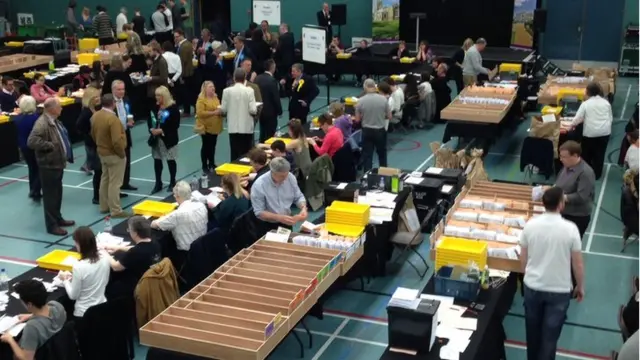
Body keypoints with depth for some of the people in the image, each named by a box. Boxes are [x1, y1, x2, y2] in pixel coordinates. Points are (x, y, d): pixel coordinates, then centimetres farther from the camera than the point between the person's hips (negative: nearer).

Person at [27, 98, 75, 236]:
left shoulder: (54, 120, 9)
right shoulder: (42, 123, -22)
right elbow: (31, 142, -31)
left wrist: (66, 155, 11)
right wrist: (50, 146, -24)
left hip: (58, 162, 10)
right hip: (48, 165, -10)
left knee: (57, 193, 20)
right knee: (50, 195, 0)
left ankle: (58, 218, 35)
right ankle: (52, 225, 9)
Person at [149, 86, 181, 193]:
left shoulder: (173, 107, -11)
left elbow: (175, 124, -13)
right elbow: (150, 120, 11)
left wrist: (162, 130, -19)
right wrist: (151, 129, -10)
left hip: (169, 139, -5)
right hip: (156, 138, 5)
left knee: (171, 160, 6)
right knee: (157, 160, 8)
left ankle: (172, 182, 22)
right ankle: (158, 183, 19)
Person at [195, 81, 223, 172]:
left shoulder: (215, 97, 10)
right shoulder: (201, 99, -13)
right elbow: (200, 113, -22)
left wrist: (220, 111, 1)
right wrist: (213, 113, -24)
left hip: (214, 126, 7)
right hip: (206, 127, -7)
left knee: (213, 145, 13)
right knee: (206, 146, -1)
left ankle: (212, 163, 24)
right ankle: (204, 166, 6)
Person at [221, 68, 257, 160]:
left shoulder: (227, 91, -4)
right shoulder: (249, 91, -10)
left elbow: (223, 110, -1)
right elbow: (253, 110, -12)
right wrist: (256, 109, 11)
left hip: (233, 127, 2)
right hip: (246, 127, -2)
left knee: (234, 153, 8)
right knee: (246, 153, 5)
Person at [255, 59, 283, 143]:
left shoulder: (257, 78, 1)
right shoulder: (272, 80, -20)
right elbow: (276, 98, -17)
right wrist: (279, 111, -4)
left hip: (260, 111, 7)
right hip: (270, 112, -7)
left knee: (263, 134, 18)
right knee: (269, 136, 1)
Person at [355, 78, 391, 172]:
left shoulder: (361, 100, -12)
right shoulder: (383, 99, -10)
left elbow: (357, 119, -4)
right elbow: (389, 116, -2)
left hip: (367, 131, -1)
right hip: (380, 130, 1)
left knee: (367, 155, 7)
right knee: (382, 154, 21)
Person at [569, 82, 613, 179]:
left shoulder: (586, 104, -7)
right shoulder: (606, 102, 3)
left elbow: (578, 118, -7)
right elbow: (611, 118, 9)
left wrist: (572, 125, 11)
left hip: (590, 132, -3)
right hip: (605, 131, 3)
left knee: (587, 153, 15)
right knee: (600, 153, 11)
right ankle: (597, 174, 18)